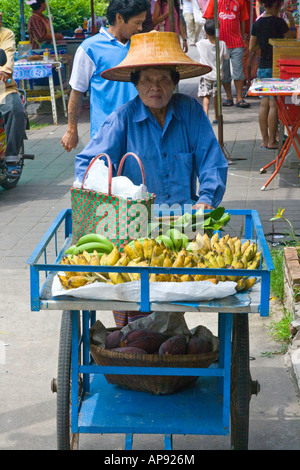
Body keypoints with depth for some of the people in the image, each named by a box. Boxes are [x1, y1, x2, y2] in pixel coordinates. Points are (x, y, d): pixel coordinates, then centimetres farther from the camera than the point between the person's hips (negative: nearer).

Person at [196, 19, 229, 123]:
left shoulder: (202, 43, -11)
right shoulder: (222, 44, -8)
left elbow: (196, 44, 12)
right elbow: (226, 56, 5)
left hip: (205, 75, -2)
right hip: (217, 75, 2)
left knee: (206, 96, -2)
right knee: (216, 96, 16)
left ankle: (205, 114, -23)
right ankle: (216, 117, 26)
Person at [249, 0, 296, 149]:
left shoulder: (257, 23, 5)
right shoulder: (278, 22, -12)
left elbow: (251, 48, 10)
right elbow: (292, 37, -2)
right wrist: (292, 21, 9)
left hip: (262, 68, 6)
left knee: (264, 104, 8)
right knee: (274, 105, -2)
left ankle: (265, 140, 12)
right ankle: (272, 141, 1)